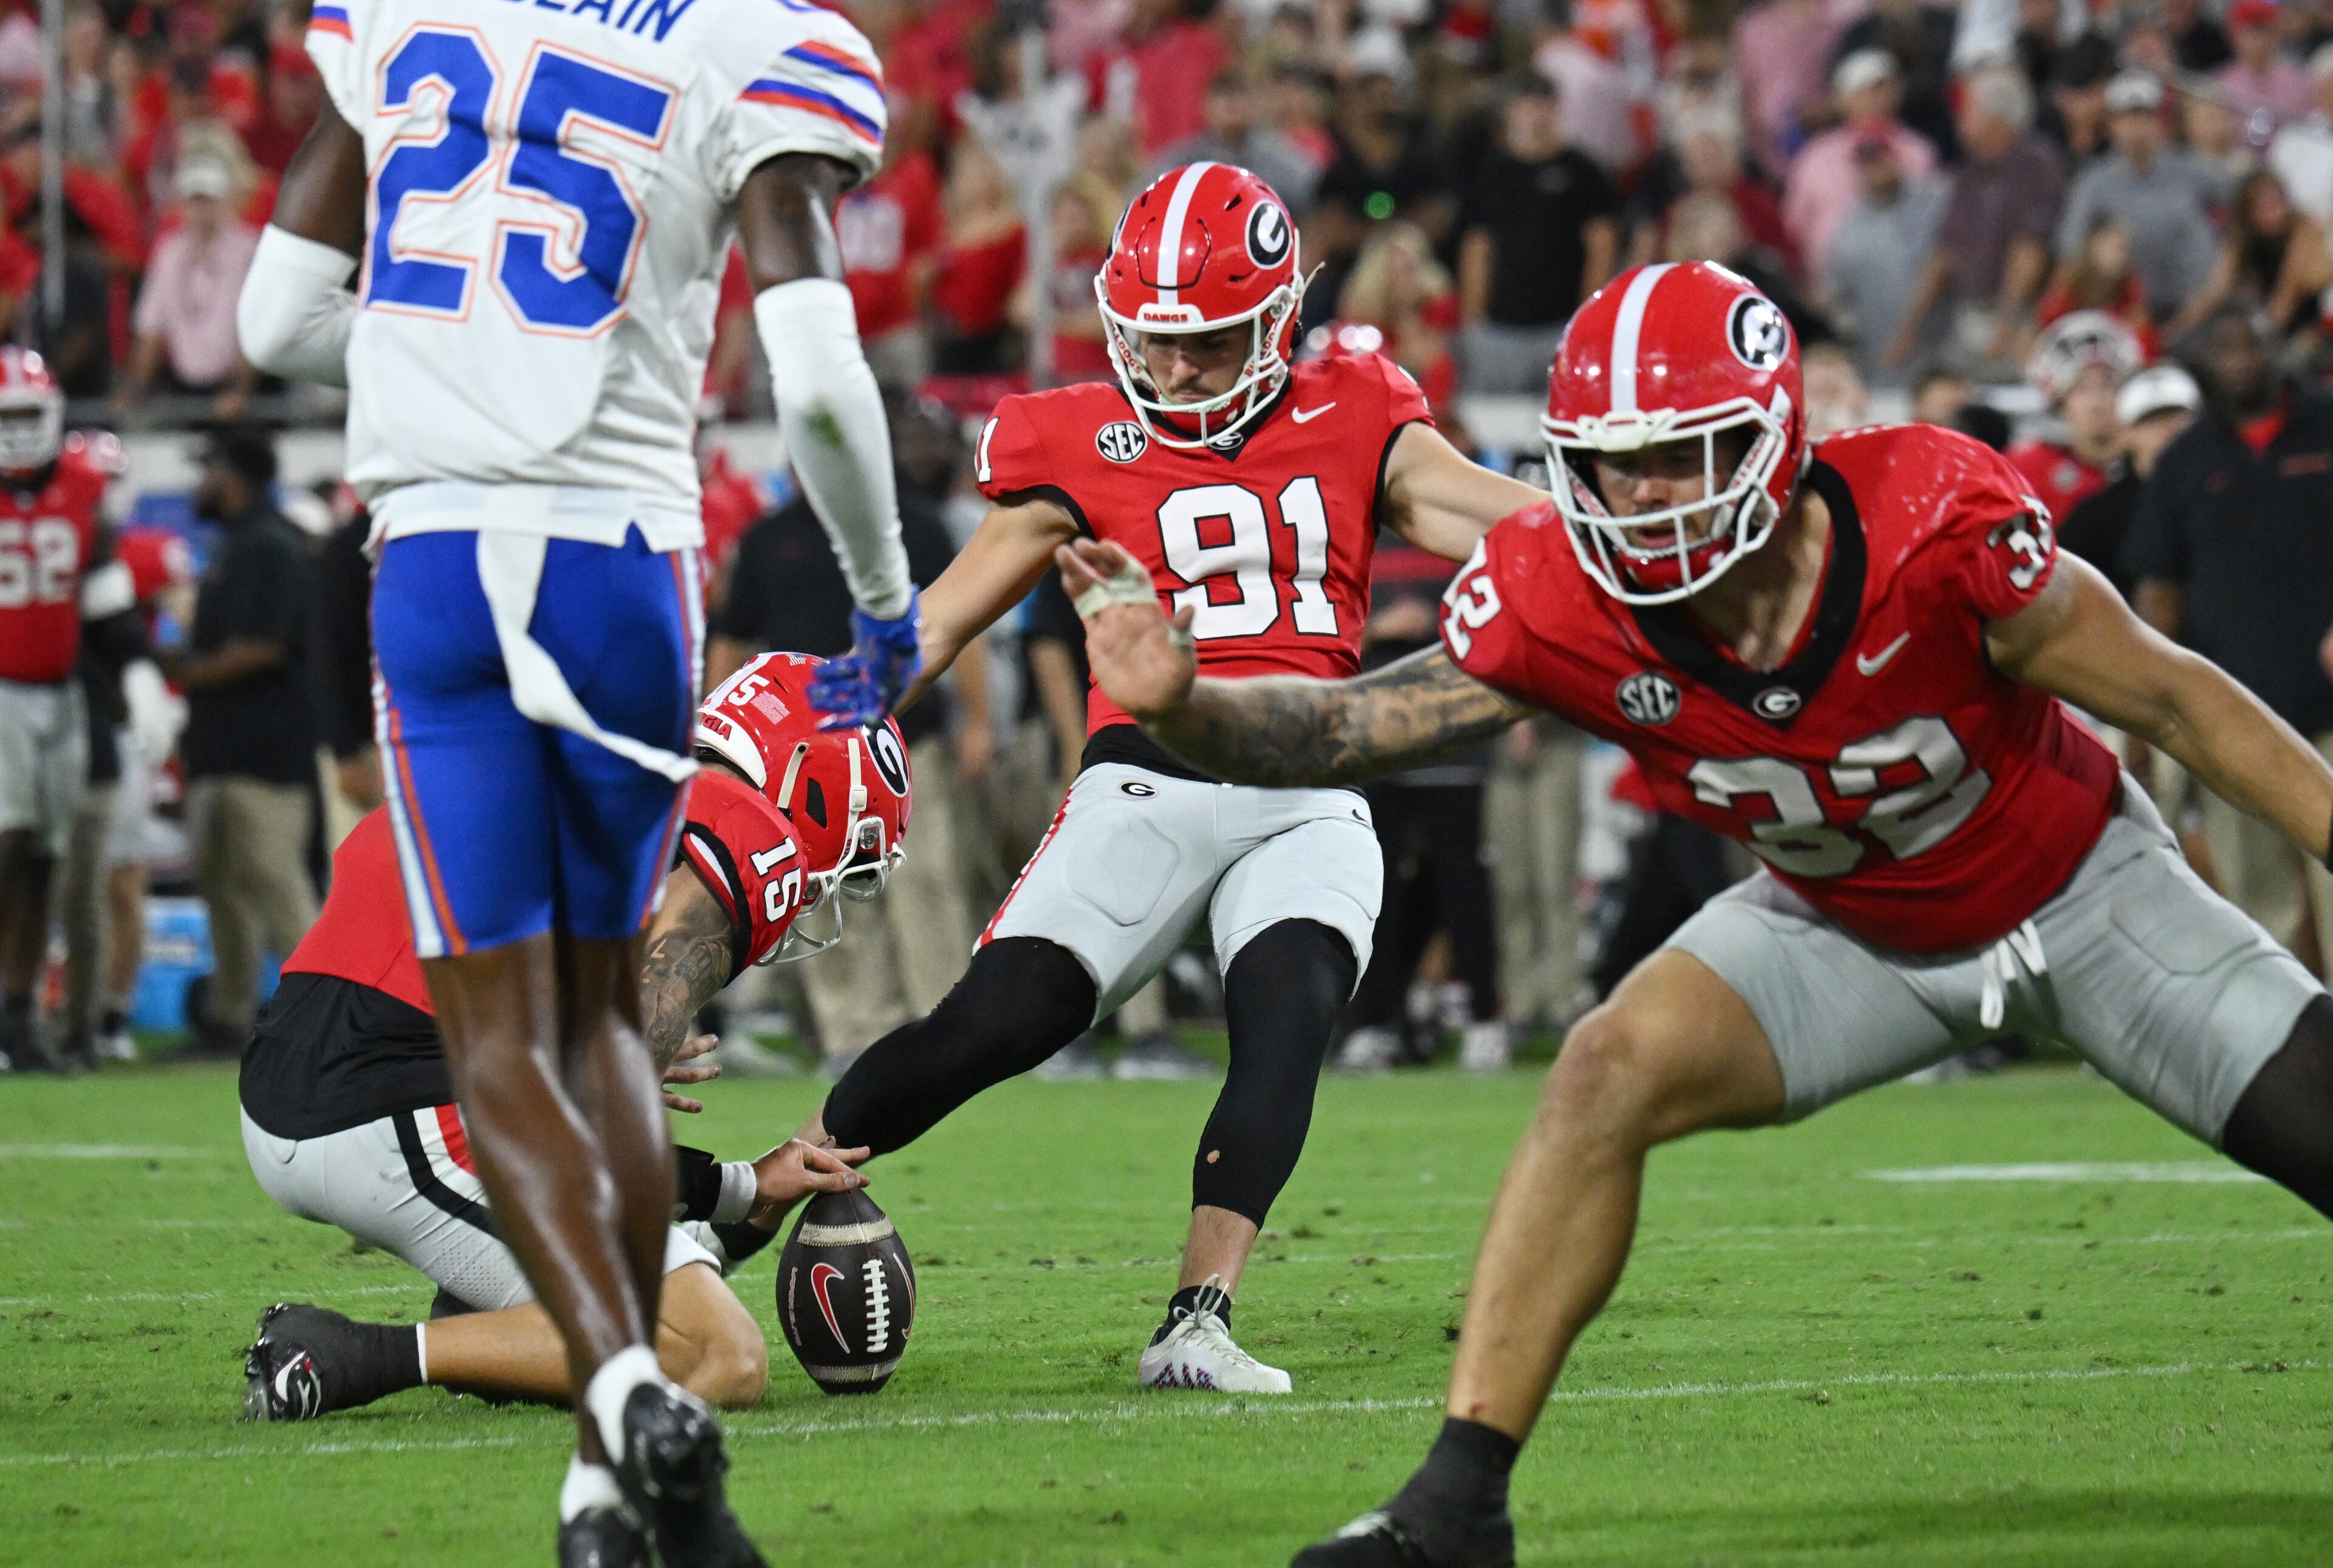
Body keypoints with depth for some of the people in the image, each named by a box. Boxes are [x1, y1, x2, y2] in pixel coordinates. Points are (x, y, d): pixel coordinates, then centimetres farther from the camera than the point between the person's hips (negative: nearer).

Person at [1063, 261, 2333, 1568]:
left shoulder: (1925, 527, -35)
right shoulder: (1560, 602, -26)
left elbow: (2174, 701, -22)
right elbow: (1342, 732, -29)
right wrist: (1179, 704, -48)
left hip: (2080, 892, -2)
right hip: (1853, 932, 2)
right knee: (1608, 1077, -19)